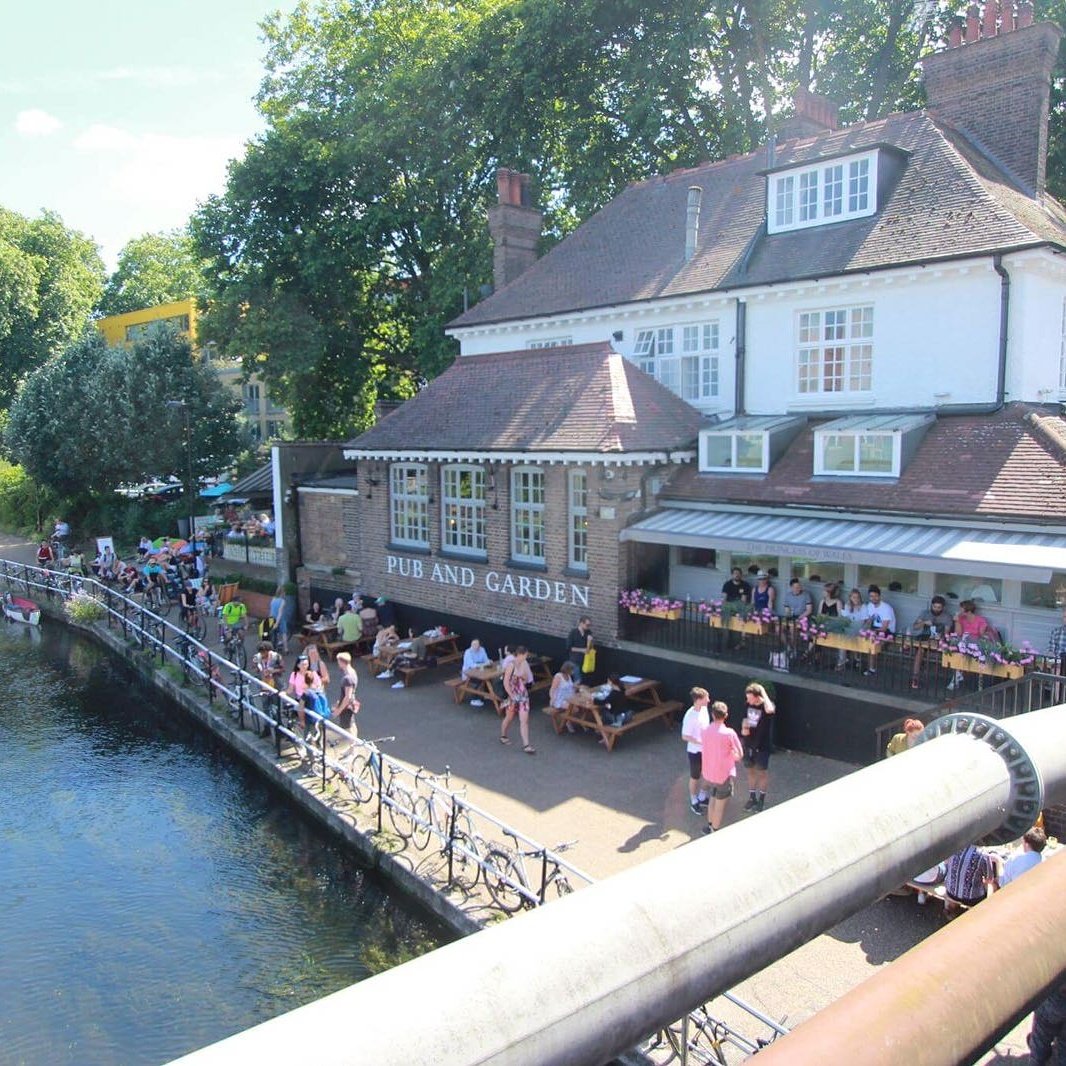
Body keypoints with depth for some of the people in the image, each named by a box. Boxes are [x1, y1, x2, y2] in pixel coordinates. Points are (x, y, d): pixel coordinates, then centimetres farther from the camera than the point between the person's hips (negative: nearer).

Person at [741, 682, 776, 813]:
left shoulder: (766, 705, -22)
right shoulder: (749, 705, -4)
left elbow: (770, 710, -47)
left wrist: (763, 693, -36)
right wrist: (744, 728, -10)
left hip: (762, 746, -5)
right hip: (749, 744, 5)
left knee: (762, 772, 11)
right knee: (751, 770, 18)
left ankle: (761, 800, 28)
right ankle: (752, 797, 33)